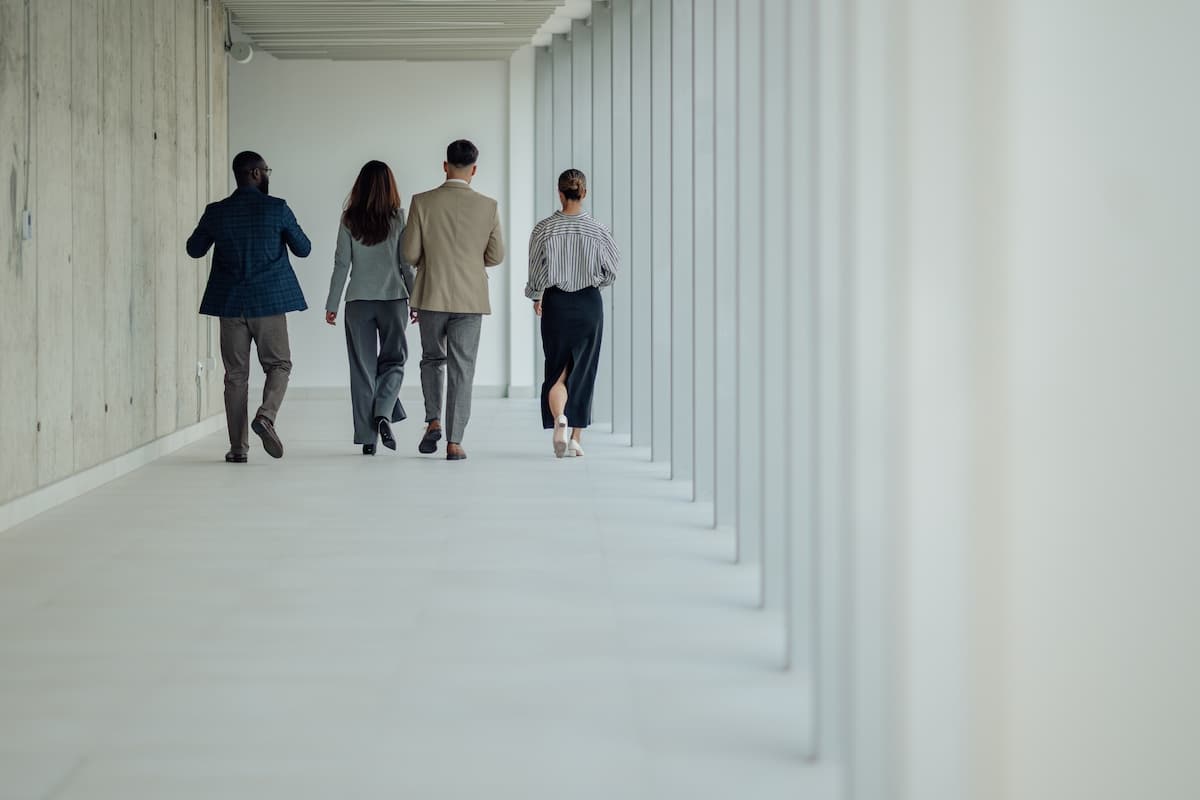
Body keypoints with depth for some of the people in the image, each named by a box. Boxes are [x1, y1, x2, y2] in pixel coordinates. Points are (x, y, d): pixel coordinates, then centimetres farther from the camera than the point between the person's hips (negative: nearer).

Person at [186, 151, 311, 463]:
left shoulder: (216, 212, 0)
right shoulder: (277, 209, -7)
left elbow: (194, 249, 13)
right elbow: (303, 249, 3)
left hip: (230, 304, 2)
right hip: (269, 302, -2)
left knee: (236, 375, 7)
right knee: (279, 364, 12)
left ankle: (238, 447, 5)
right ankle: (266, 415, -13)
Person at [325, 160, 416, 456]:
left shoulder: (350, 219, -1)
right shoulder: (398, 218, -3)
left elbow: (341, 264, 0)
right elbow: (407, 263, -2)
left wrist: (332, 305, 6)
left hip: (358, 301, 1)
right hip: (393, 298, -1)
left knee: (362, 367, 6)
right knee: (393, 361, 13)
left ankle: (367, 437, 4)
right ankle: (383, 413, -13)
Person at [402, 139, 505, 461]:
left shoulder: (422, 202, -7)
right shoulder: (488, 206, -5)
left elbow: (410, 254, -5)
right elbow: (496, 256, 1)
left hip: (432, 297, 0)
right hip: (470, 299, 0)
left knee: (432, 359, 21)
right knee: (461, 368, 5)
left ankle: (433, 421, 5)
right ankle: (454, 442, 2)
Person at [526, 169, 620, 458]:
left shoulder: (544, 229, -7)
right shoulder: (597, 230, -7)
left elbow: (535, 271, -2)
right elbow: (612, 269, 1)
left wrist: (536, 297, 17)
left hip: (555, 304, 0)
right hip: (589, 304, 0)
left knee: (557, 369, 6)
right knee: (582, 371, 10)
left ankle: (558, 419, -22)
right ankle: (576, 439, 13)